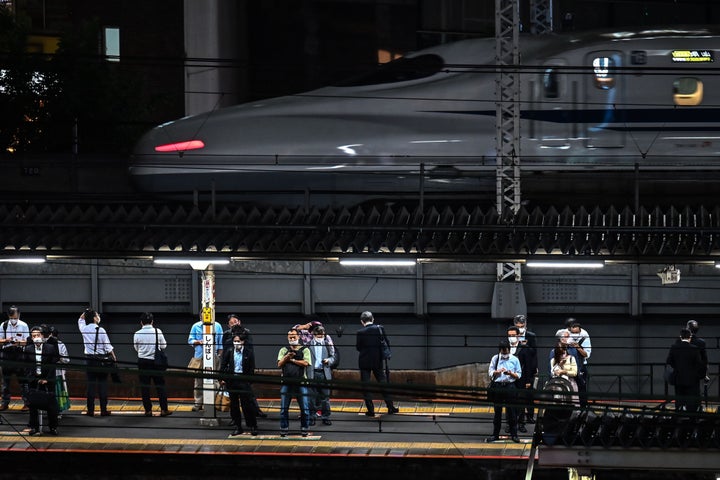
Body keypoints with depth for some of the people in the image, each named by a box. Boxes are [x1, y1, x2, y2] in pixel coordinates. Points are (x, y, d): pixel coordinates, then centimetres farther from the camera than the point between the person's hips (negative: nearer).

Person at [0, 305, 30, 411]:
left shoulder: (23, 326, -1)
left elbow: (27, 342, -1)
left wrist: (19, 342, -22)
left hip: (19, 354, -2)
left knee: (22, 379, -2)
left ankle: (26, 402, 1)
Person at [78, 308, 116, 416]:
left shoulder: (84, 329, -1)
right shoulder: (100, 330, -12)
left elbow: (81, 319, 24)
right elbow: (108, 346, -7)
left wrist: (86, 313, 14)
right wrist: (113, 357, 6)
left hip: (89, 359, 4)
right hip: (101, 359, -4)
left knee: (91, 384, 5)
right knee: (102, 383, 1)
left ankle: (90, 410, 5)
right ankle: (103, 410, 2)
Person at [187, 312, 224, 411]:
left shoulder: (217, 326, 8)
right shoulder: (196, 326, 8)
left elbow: (221, 342, 10)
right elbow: (190, 340, 7)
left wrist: (219, 355, 4)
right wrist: (198, 342, -13)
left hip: (213, 357, 0)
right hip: (199, 357, 0)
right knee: (198, 381, 0)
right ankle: (198, 403, 3)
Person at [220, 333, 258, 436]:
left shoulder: (249, 353, -2)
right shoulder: (229, 352, 3)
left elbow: (252, 369, 0)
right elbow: (223, 366, 6)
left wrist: (250, 380, -6)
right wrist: (222, 379, 0)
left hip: (244, 381, -3)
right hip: (231, 380, 3)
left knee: (247, 404, -3)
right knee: (234, 405, 7)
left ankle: (253, 427, 6)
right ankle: (237, 427, 16)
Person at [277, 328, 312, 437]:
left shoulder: (305, 350, 8)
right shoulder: (284, 350, 14)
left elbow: (305, 363, -8)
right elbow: (279, 364, 2)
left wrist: (292, 360, -4)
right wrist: (287, 357, -15)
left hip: (301, 383, -2)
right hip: (286, 382, 2)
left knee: (305, 408, -3)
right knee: (284, 408, 1)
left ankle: (304, 429, 7)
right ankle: (284, 429, 8)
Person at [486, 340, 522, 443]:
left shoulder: (514, 360, 4)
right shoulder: (495, 359, 7)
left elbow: (519, 375, 4)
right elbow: (490, 373, 6)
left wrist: (511, 373, -15)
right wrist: (498, 371, -13)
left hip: (509, 386, -2)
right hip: (497, 386, 2)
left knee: (511, 411, -1)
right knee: (497, 412, 9)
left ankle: (513, 434, 7)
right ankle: (495, 435, 16)